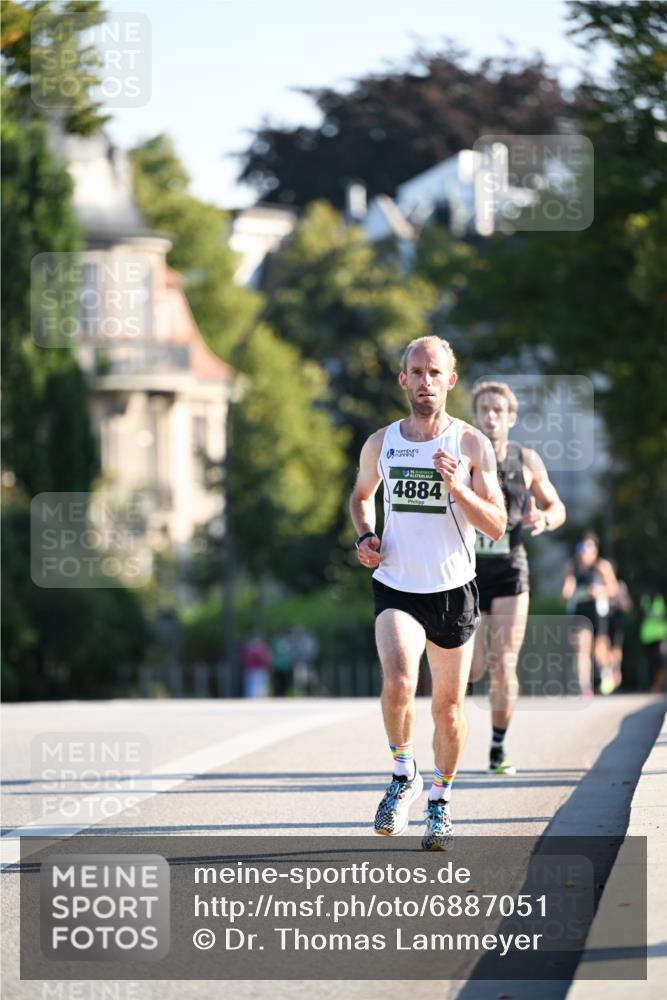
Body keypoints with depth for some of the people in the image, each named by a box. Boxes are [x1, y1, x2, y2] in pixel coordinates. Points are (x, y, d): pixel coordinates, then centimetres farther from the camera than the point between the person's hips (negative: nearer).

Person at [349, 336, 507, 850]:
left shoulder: (472, 445, -3)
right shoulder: (380, 443, 3)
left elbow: (497, 525, -6)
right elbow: (361, 495, 24)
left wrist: (458, 488, -22)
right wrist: (365, 536, 4)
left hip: (453, 590, 0)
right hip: (396, 588, 0)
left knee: (449, 706, 8)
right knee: (399, 682, -24)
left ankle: (441, 799, 29)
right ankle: (403, 775, 0)